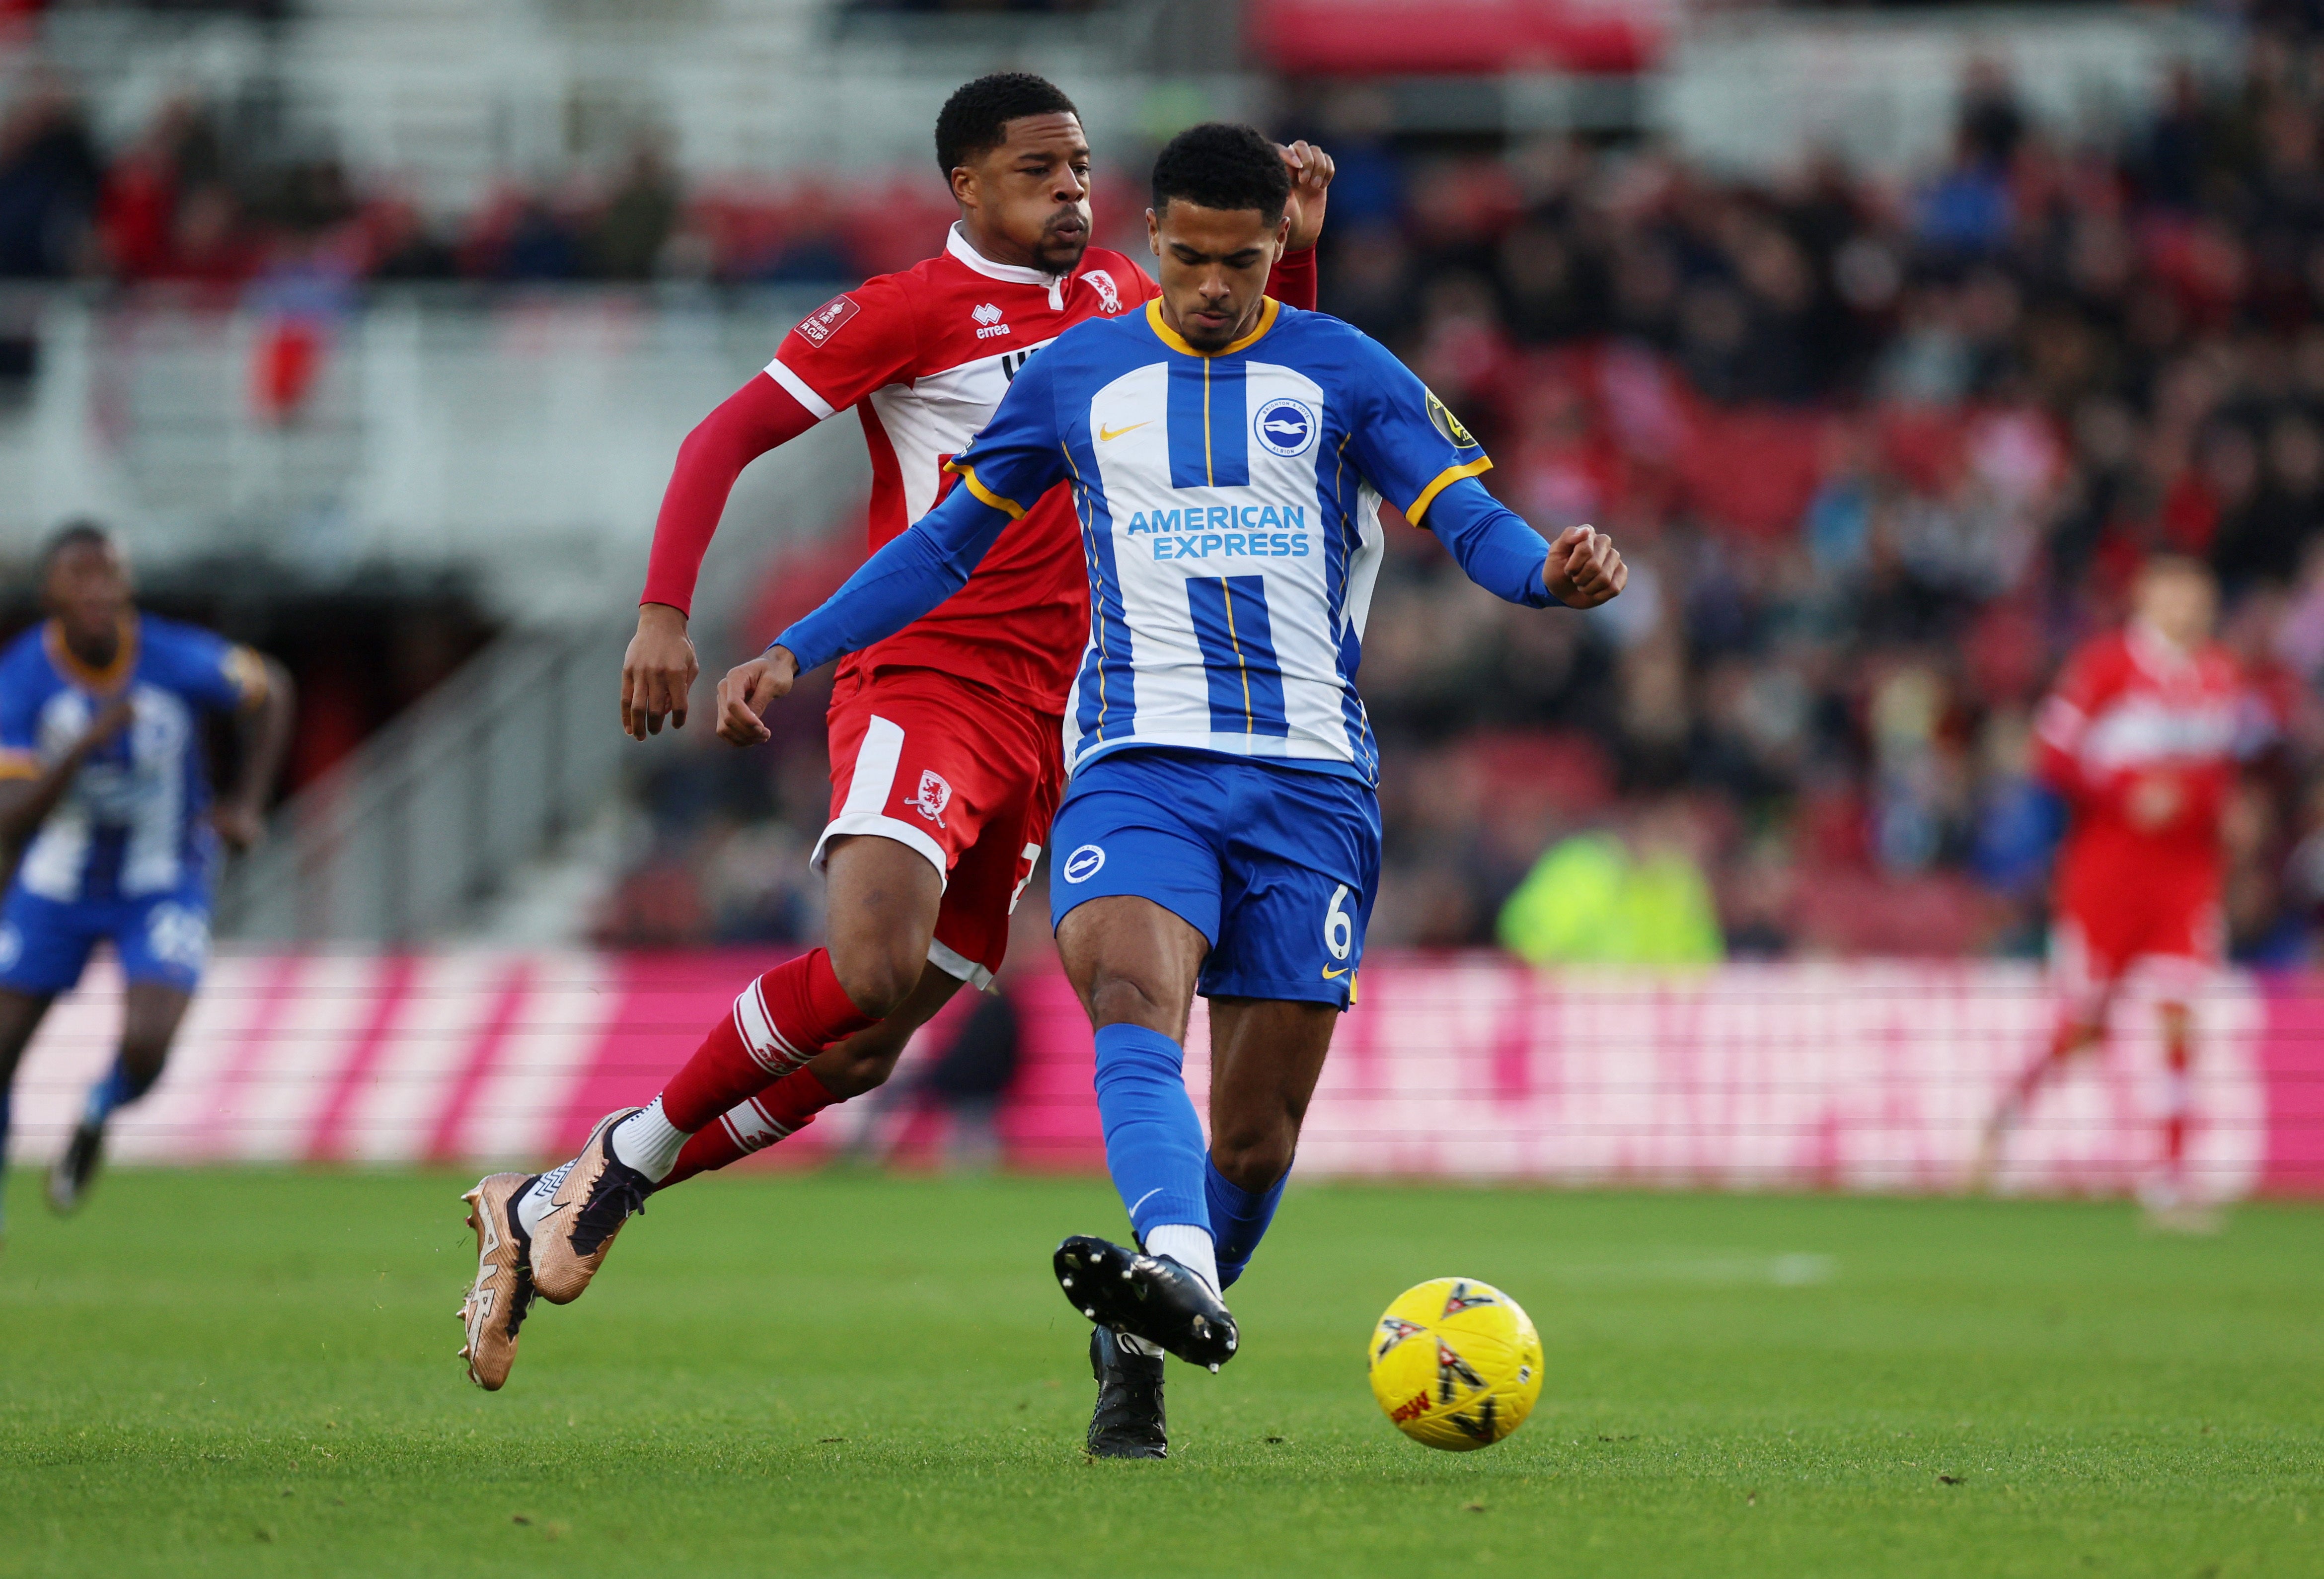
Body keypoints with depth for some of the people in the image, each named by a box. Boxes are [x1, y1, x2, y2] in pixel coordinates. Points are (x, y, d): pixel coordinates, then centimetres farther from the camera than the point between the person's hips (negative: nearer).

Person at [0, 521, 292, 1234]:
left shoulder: (177, 659, -23)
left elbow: (270, 689, 1)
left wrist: (247, 805, -5)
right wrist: (87, 743, -41)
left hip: (164, 886, -1)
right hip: (57, 886, 1)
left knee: (146, 1050, -22)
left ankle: (98, 1119, 16)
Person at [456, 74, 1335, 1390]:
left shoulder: (1120, 299, 16)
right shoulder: (912, 310, -4)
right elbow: (725, 440, -5)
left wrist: (1296, 249, 12)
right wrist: (666, 611, -17)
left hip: (1045, 724, 6)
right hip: (921, 681, -6)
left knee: (860, 1051, 2)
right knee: (871, 971, -30)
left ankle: (550, 1213, 11)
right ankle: (629, 1155, -8)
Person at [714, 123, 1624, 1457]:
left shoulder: (1342, 376, 7)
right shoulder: (1078, 376, 12)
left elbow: (1472, 522, -2)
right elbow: (951, 541, 20)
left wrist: (1552, 572, -25)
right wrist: (796, 654, 12)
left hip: (1311, 780, 0)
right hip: (1139, 767, 0)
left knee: (1258, 1134, -1)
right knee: (1135, 999, -30)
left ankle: (1136, 1352, 22)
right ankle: (1176, 1275, -52)